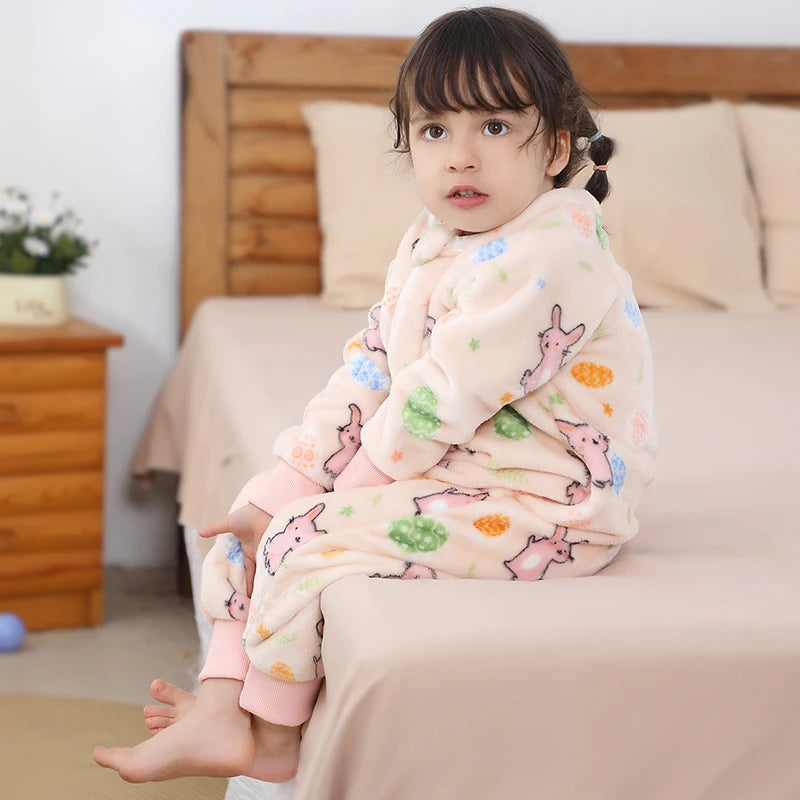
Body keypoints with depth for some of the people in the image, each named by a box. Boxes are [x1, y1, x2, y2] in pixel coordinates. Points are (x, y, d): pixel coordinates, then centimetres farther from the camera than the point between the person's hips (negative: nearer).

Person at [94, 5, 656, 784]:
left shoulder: (546, 257, -25)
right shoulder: (430, 241, 7)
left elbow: (436, 404, -25)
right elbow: (367, 372, 5)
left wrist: (337, 487, -11)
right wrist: (278, 488, -2)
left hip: (542, 511, -10)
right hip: (449, 475, 10)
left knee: (305, 540, -16)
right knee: (261, 516, 6)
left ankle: (274, 737, 6)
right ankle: (224, 713, 3)